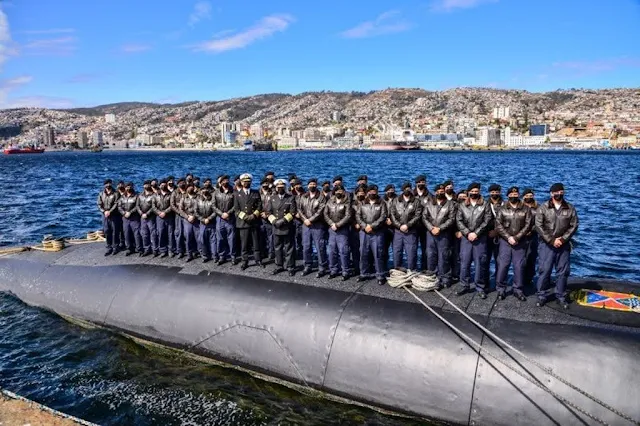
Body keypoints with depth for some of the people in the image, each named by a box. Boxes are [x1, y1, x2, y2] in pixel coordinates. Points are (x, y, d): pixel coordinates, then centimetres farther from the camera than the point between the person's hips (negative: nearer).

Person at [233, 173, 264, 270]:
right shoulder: (237, 194, 8)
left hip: (255, 221, 1)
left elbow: (259, 206, 4)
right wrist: (244, 216, -13)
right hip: (243, 222, 0)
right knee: (244, 243, 2)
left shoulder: (256, 193, 10)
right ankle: (245, 261, 11)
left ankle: (258, 260, 15)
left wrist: (254, 215, -11)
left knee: (256, 243, 6)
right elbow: (236, 209, 1)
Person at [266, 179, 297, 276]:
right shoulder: (272, 198, 10)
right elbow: (268, 212, 5)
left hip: (288, 227, -3)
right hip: (276, 227, 3)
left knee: (288, 248, 2)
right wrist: (274, 221, -10)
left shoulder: (291, 198, 2)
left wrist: (283, 220, -14)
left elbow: (292, 213, -6)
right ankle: (279, 266, 22)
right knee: (277, 248, 10)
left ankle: (290, 267, 9)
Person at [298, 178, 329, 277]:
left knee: (320, 248, -3)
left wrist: (310, 220, -15)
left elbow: (320, 211, -12)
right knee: (306, 247, 10)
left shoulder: (321, 197, -2)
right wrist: (305, 220, -10)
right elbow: (299, 209, 5)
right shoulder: (303, 197, 12)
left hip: (318, 225, -4)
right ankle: (307, 266, 22)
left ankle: (322, 268, 6)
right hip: (306, 225, 5)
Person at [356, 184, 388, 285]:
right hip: (364, 232, 3)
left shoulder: (382, 203, 3)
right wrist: (364, 226, -11)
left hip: (377, 233, -3)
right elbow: (358, 216, 4)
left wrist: (372, 226, -14)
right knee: (363, 254, 8)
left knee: (377, 254, -4)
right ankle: (363, 274, 20)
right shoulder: (363, 204, 12)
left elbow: (383, 217, -7)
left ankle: (380, 276, 3)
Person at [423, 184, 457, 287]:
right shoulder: (429, 204, 10)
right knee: (430, 255, 8)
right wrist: (431, 228, -10)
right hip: (430, 232, 3)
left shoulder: (451, 204, 1)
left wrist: (439, 228, -14)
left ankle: (444, 279, 8)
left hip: (444, 234, -3)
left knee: (443, 256, -1)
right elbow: (424, 217, 4)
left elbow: (451, 219, -7)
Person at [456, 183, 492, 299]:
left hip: (480, 238, -2)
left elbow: (487, 221, -4)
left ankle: (481, 287, 10)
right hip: (466, 237, 2)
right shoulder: (462, 206, 9)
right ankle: (465, 286, 16)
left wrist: (476, 233, -12)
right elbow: (459, 221, 2)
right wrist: (467, 233, -10)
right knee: (464, 262, 4)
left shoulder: (485, 205, 4)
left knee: (480, 263, 1)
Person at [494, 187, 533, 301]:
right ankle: (501, 289, 8)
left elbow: (528, 225, -3)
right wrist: (508, 237, -12)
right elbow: (498, 225, -2)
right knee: (503, 265, -1)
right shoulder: (502, 209, 5)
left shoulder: (526, 209, 5)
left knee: (519, 266, 2)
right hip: (505, 241, 0)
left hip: (520, 242, 0)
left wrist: (516, 238, -12)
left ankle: (518, 289, 13)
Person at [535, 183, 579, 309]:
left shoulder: (570, 208, 4)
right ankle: (542, 296, 11)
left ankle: (561, 297, 19)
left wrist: (563, 239, -10)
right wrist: (551, 240, -12)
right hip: (547, 244, -2)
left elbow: (574, 226, 2)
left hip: (564, 245, 2)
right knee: (544, 270, -1)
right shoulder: (544, 208, -3)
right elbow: (538, 225, -8)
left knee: (563, 272, 7)